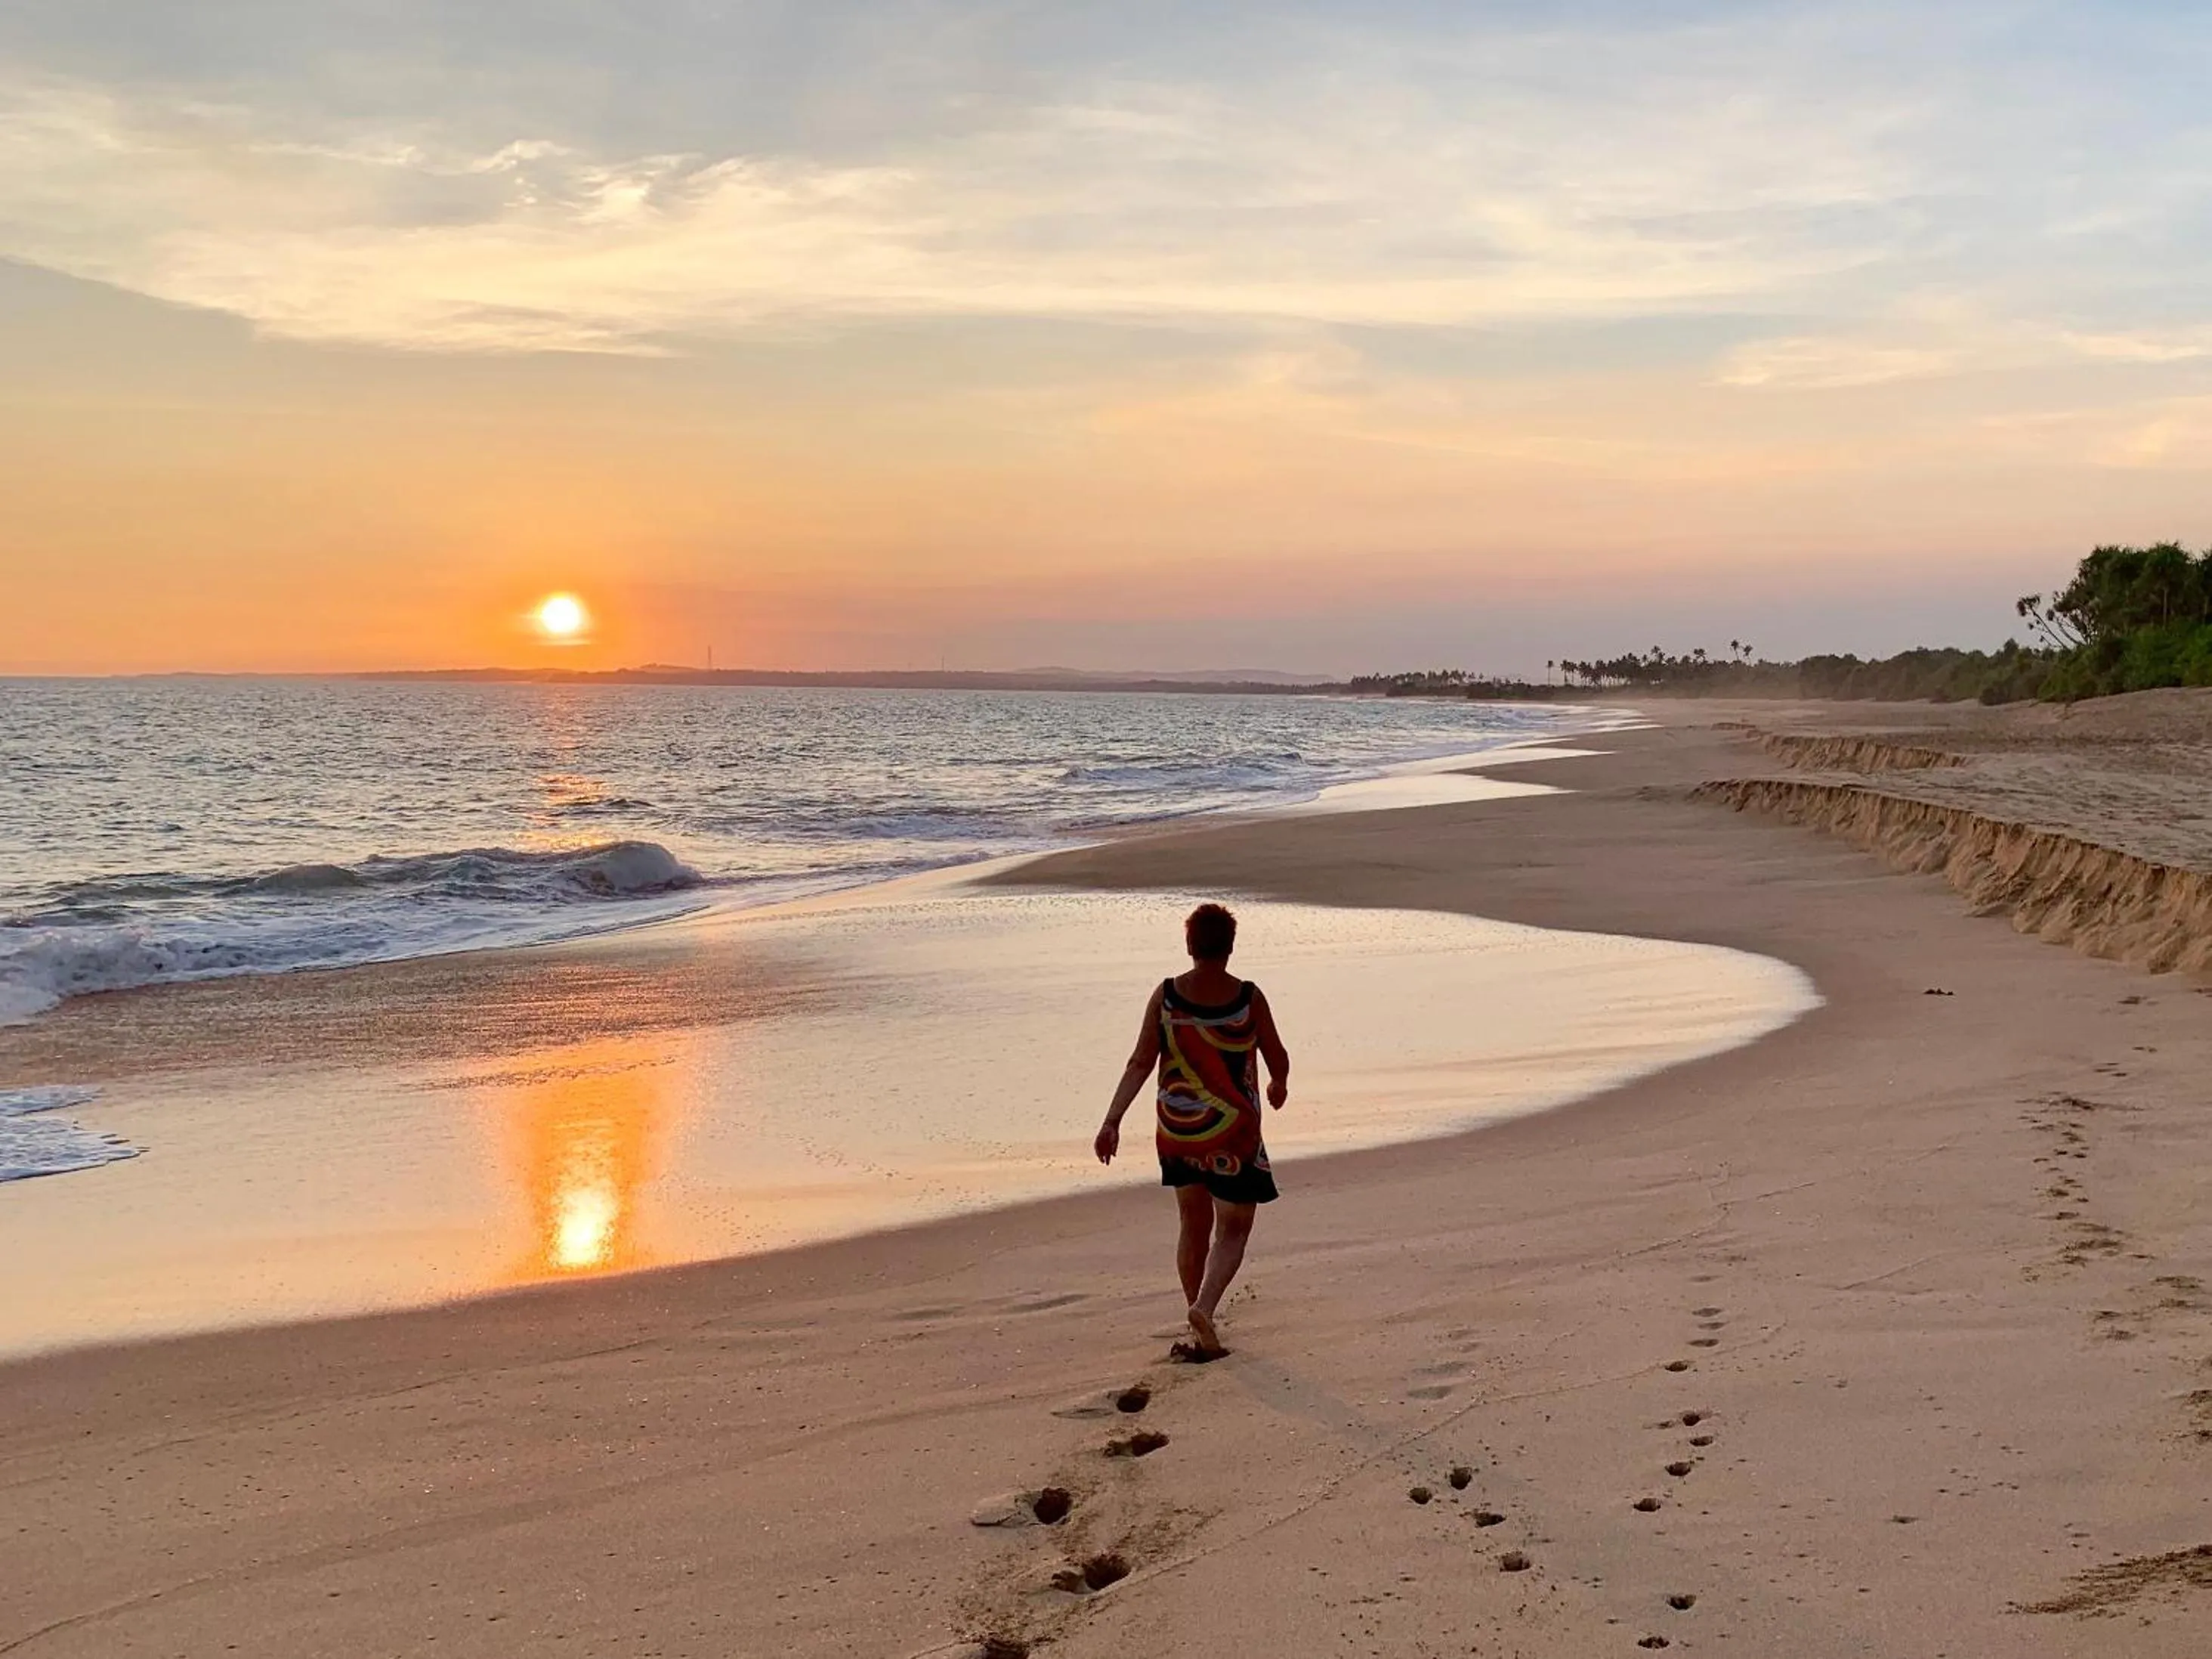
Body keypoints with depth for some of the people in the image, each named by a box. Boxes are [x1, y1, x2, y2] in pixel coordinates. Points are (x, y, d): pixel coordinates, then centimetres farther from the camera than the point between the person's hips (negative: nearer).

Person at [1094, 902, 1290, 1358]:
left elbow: (1140, 1063, -10)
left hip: (1177, 1131, 3)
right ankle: (1205, 1307, -17)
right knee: (1232, 1230, 8)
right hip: (1233, 1133, -3)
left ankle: (1203, 1332, 26)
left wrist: (1112, 1120, -9)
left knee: (1193, 1227, 19)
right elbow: (1278, 1059, 0)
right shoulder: (1248, 998, -12)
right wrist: (1279, 1085, 22)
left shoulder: (1166, 996, -7)